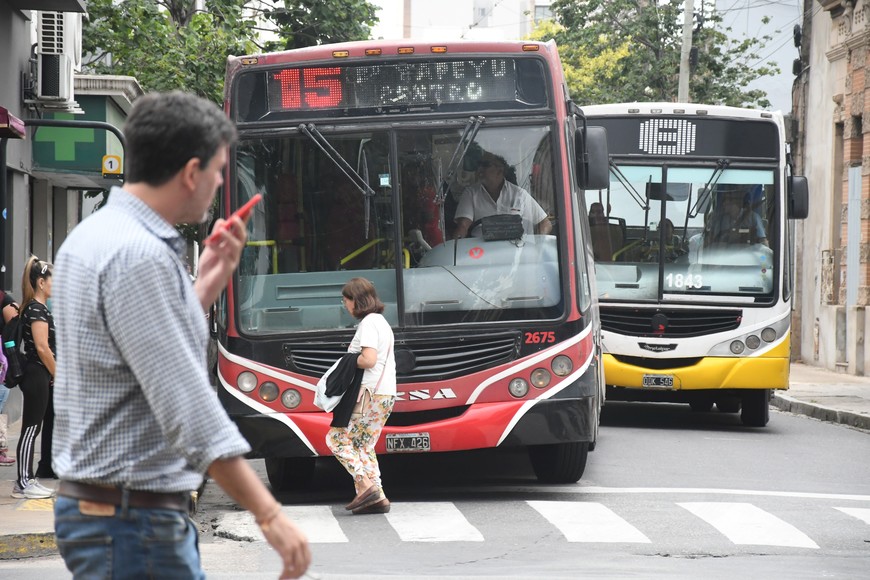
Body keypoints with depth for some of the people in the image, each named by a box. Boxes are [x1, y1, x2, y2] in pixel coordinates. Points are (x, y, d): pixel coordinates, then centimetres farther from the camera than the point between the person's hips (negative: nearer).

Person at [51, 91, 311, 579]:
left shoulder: (94, 236, 13)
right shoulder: (139, 256, -19)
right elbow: (187, 407, -24)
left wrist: (207, 285, 13)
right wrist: (270, 516, -24)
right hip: (135, 519, -10)